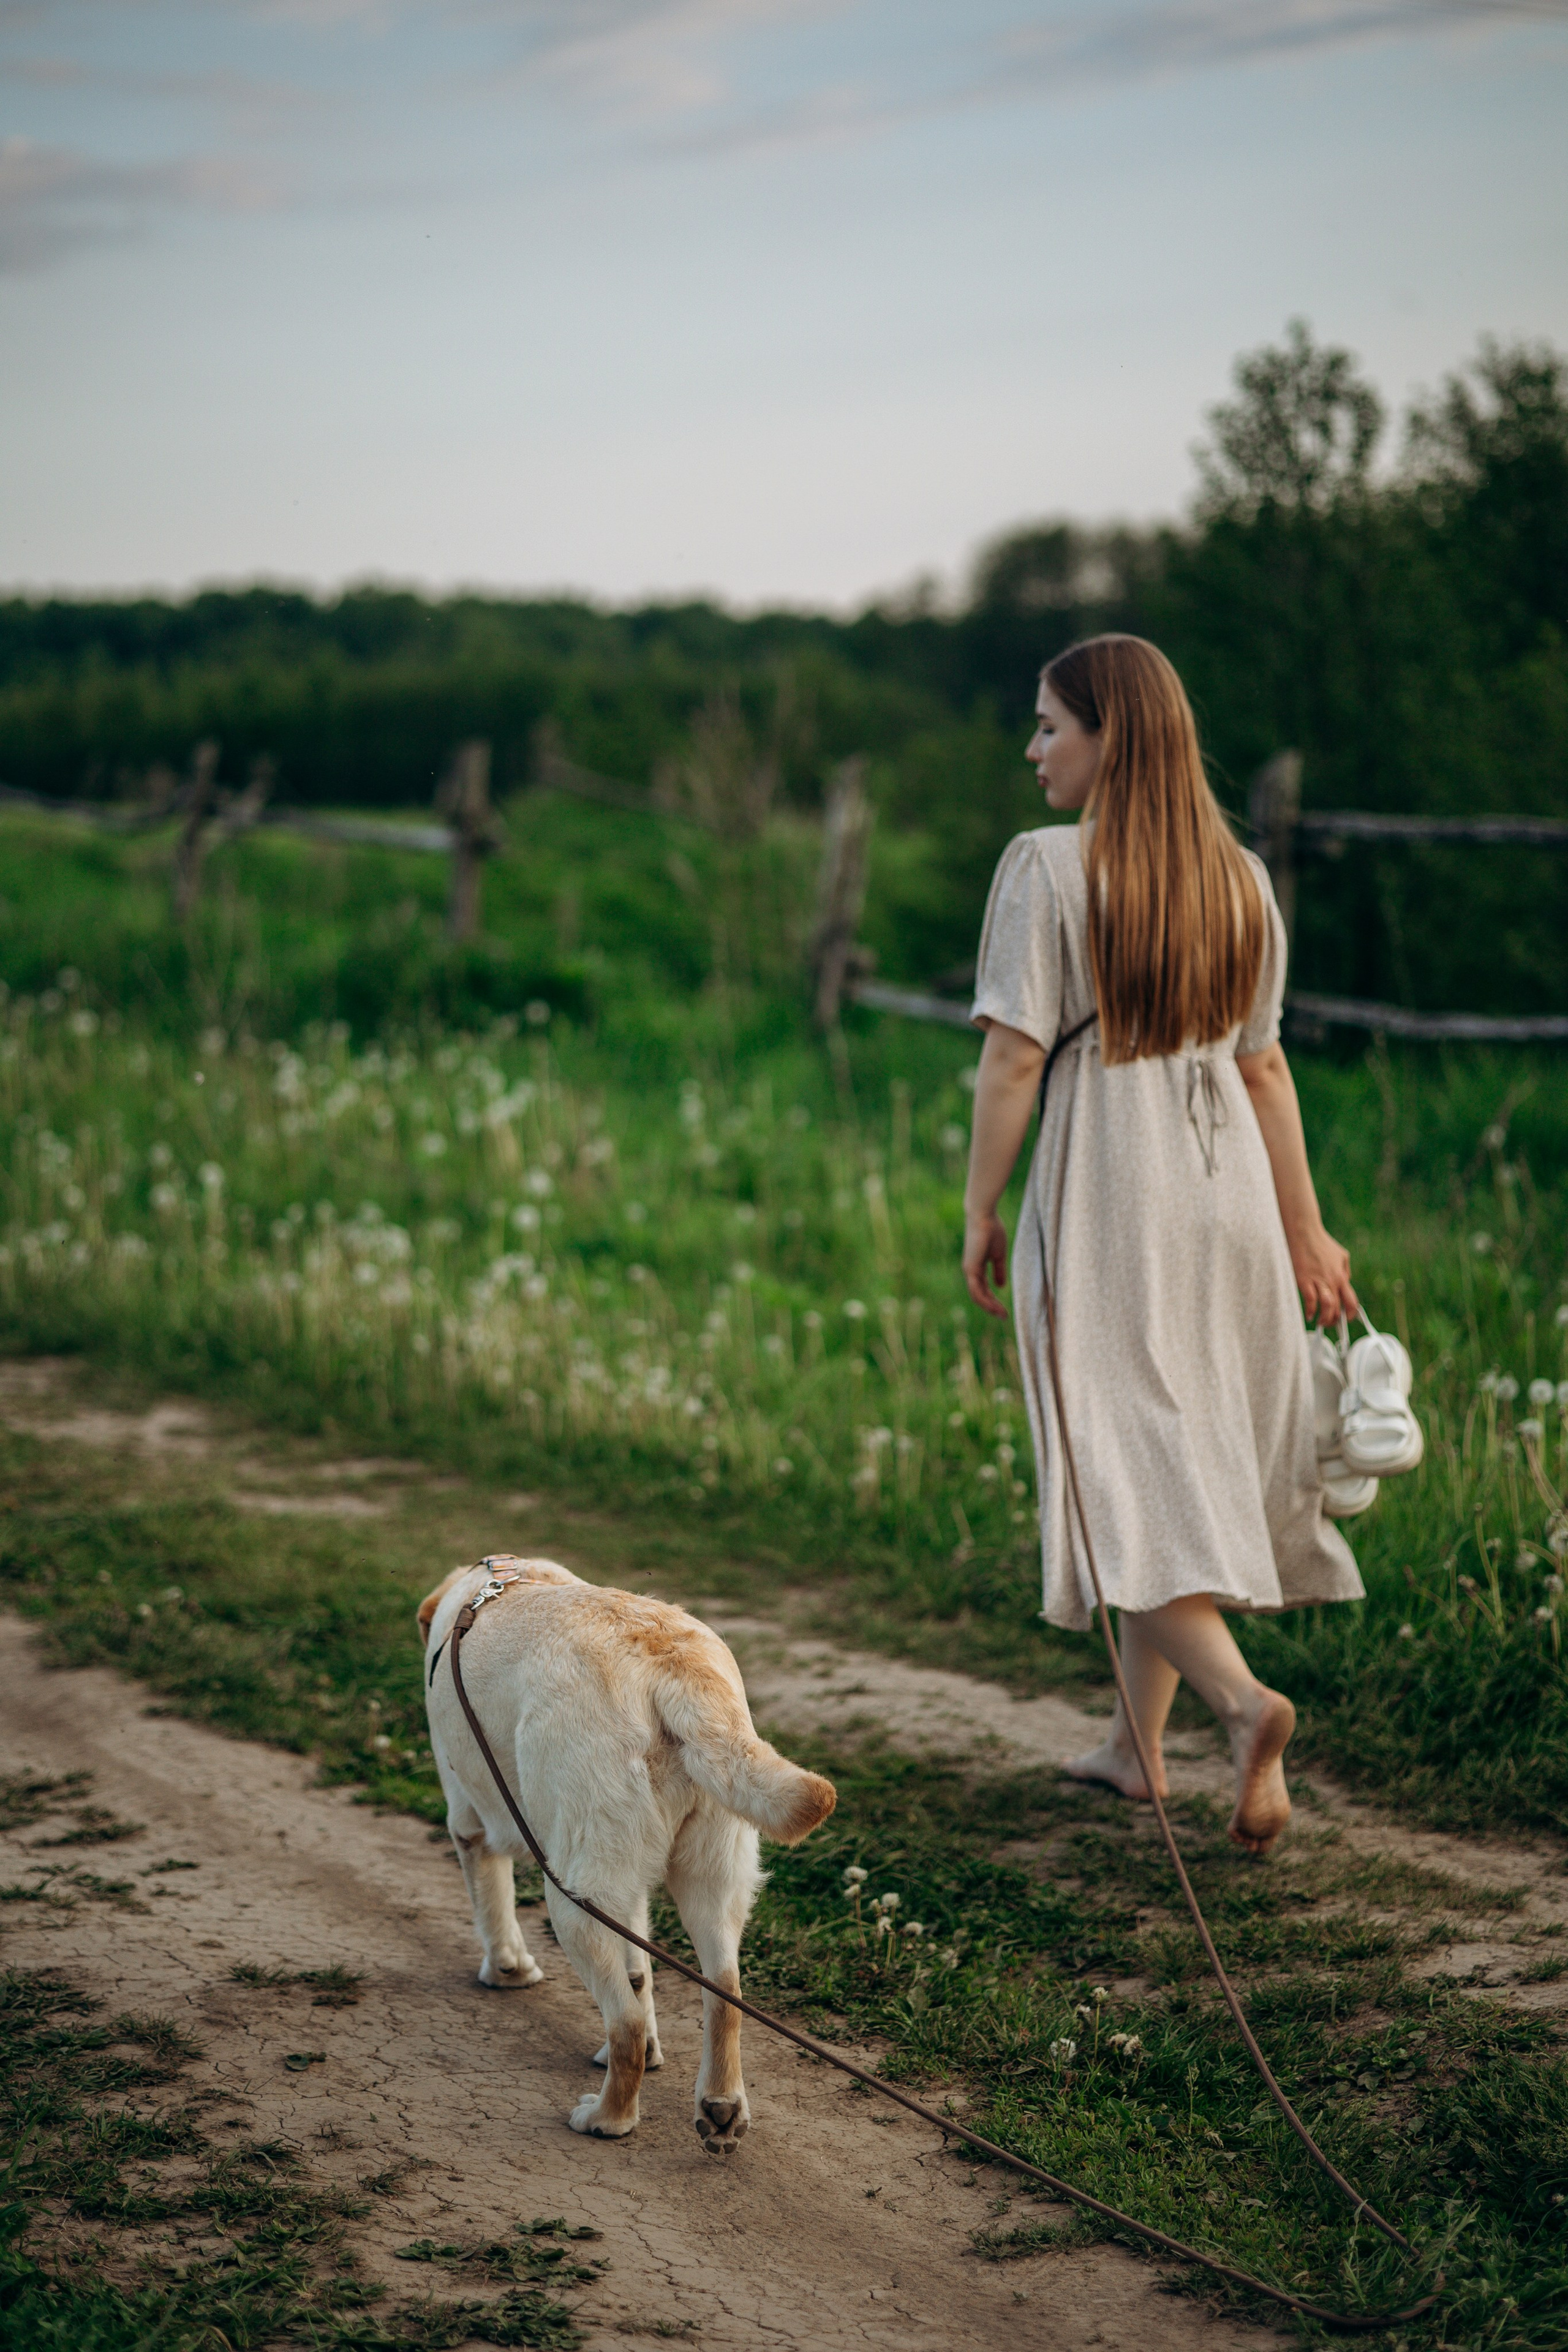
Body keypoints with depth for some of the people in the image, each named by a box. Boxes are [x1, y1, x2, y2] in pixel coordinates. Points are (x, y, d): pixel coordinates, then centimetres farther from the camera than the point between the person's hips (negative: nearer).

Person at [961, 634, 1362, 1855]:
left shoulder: (1046, 866, -10)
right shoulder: (1239, 876, 7)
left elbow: (1012, 1060, -13)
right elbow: (1263, 1066, 10)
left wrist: (981, 1212, -3)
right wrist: (1305, 1229, 15)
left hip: (1105, 1203, -6)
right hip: (1228, 1201, 6)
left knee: (1128, 1480, -3)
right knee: (1187, 1465, 15)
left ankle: (1245, 1696, -27)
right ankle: (1138, 1745, 24)